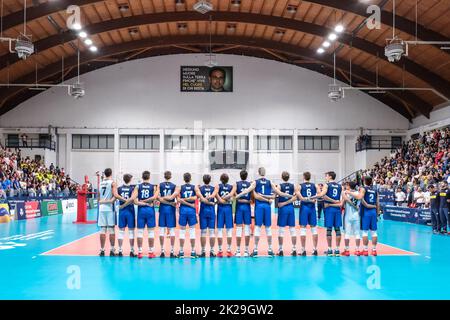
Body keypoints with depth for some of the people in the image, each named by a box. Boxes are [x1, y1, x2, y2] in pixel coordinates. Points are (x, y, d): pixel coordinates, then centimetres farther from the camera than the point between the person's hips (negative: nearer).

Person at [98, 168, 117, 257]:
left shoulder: (100, 183, 11)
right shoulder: (112, 183, -3)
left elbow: (99, 196, 14)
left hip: (101, 208, 4)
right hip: (110, 208, -4)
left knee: (102, 230, 5)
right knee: (111, 230, 1)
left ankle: (102, 250, 6)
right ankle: (112, 250, 3)